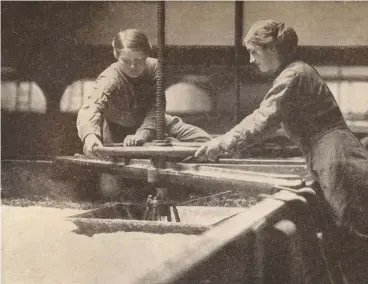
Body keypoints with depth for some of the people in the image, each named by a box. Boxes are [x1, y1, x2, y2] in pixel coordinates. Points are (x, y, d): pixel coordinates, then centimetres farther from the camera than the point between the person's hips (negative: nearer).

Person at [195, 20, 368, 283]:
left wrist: (223, 143, -11)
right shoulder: (299, 72, 20)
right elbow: (267, 119, 22)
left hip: (341, 166, -10)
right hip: (339, 164, 10)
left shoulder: (293, 76, -12)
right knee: (347, 249, 12)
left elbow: (262, 121, -17)